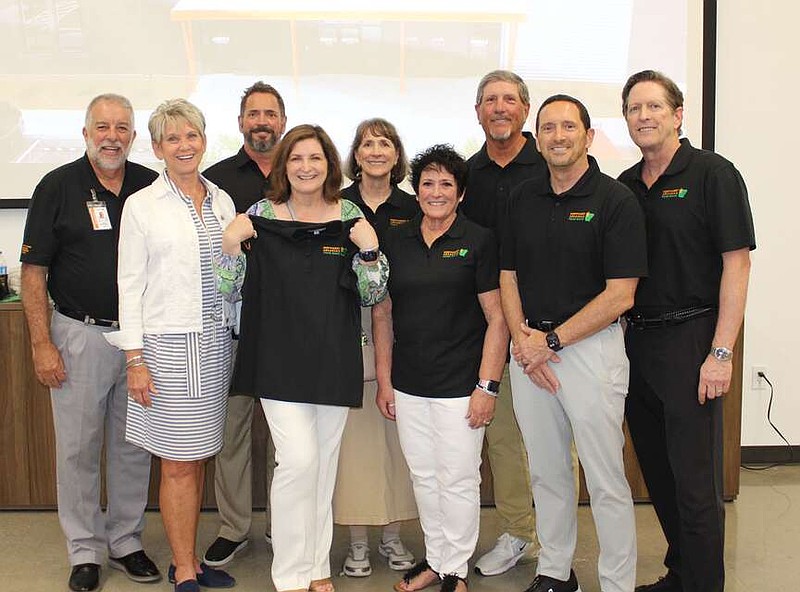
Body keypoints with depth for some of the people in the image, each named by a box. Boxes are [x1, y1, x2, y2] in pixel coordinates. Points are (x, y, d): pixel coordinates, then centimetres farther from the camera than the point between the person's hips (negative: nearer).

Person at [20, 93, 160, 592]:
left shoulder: (152, 186, 4)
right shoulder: (58, 187, -3)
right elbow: (35, 270, -3)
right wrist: (42, 344, -9)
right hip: (80, 335, -2)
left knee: (134, 447, 11)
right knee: (79, 449, 5)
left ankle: (127, 541, 27)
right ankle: (86, 551, 20)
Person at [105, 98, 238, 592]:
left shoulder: (222, 201, 10)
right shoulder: (142, 205, -3)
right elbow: (130, 285, -5)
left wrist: (234, 339, 13)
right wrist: (135, 359, -10)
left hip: (216, 343, 5)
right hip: (168, 345, -4)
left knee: (198, 458, 11)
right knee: (179, 464, 0)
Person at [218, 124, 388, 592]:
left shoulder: (351, 217, 5)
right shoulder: (261, 216, 0)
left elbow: (372, 295, 6)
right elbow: (231, 289, 2)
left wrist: (370, 250, -11)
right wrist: (230, 243, -14)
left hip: (336, 359, 3)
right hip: (280, 358, -2)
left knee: (326, 462, 11)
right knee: (299, 459, -11)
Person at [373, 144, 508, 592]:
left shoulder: (479, 242, -5)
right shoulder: (396, 241, 7)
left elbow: (497, 319, -7)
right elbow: (382, 314, 10)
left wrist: (488, 386, -11)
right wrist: (384, 381, 7)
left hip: (460, 385, -4)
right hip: (408, 385, 4)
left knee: (459, 480, 3)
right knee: (424, 478, 15)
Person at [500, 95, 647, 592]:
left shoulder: (616, 200, -7)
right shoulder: (523, 199, 9)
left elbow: (620, 295, -12)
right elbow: (508, 278, 11)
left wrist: (552, 341, -13)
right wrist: (522, 341, -5)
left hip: (591, 347, -5)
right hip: (530, 350, 5)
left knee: (606, 481, 1)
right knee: (547, 472, 15)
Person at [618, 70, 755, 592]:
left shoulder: (713, 174, -5)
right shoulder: (625, 187, 12)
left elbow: (737, 263, -11)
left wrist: (721, 353, -17)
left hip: (690, 339, -6)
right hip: (636, 342, 6)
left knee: (695, 480, -3)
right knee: (658, 473, 14)